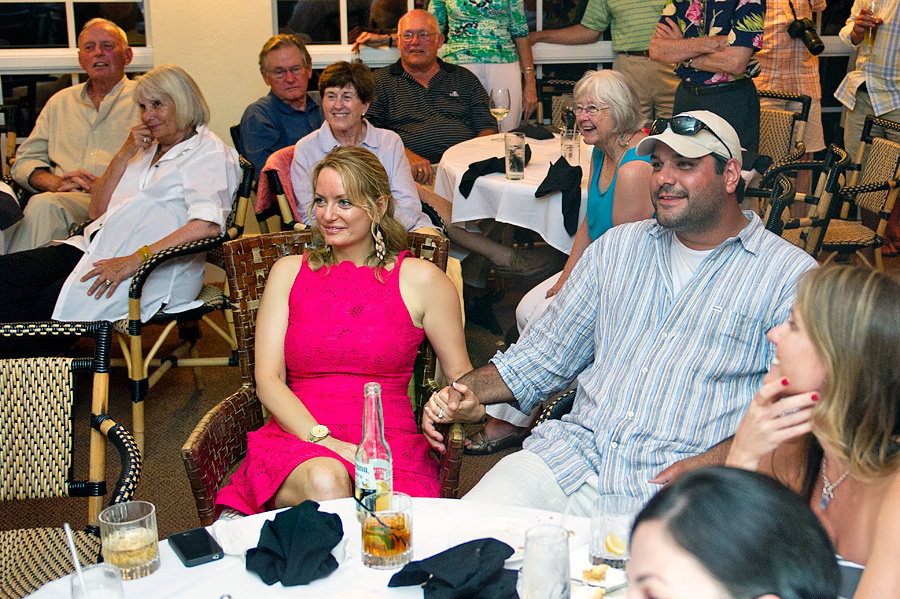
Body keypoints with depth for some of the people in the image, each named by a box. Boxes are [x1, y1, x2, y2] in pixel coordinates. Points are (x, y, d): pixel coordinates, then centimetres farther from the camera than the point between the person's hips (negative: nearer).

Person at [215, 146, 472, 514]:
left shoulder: (419, 280, 9)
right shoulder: (289, 273, 15)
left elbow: (461, 375, 16)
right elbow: (268, 380, 6)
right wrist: (324, 440, -11)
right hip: (296, 436, 2)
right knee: (325, 483, -35)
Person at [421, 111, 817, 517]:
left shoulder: (790, 275, 2)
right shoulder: (618, 247, 18)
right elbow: (546, 351, 21)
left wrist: (705, 469, -20)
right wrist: (470, 392, 4)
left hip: (671, 490, -3)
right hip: (573, 457, 4)